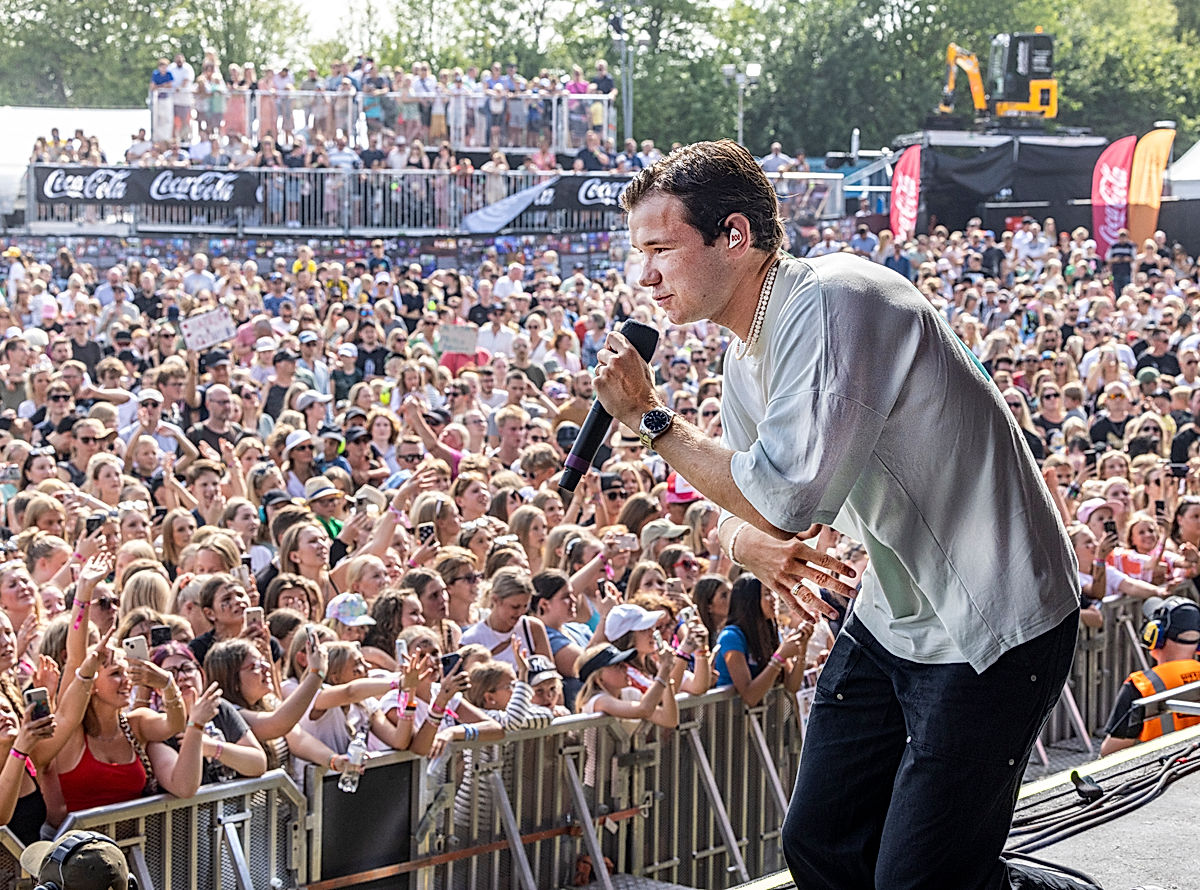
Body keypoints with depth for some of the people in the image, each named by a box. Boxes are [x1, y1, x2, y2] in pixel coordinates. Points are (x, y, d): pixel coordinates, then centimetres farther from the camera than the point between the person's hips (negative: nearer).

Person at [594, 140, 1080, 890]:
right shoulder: (748, 356, 7)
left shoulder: (832, 304, -23)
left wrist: (650, 417, -17)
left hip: (988, 631, -9)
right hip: (890, 622, 9)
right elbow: (746, 510, 14)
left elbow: (785, 497, -28)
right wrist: (748, 543, -11)